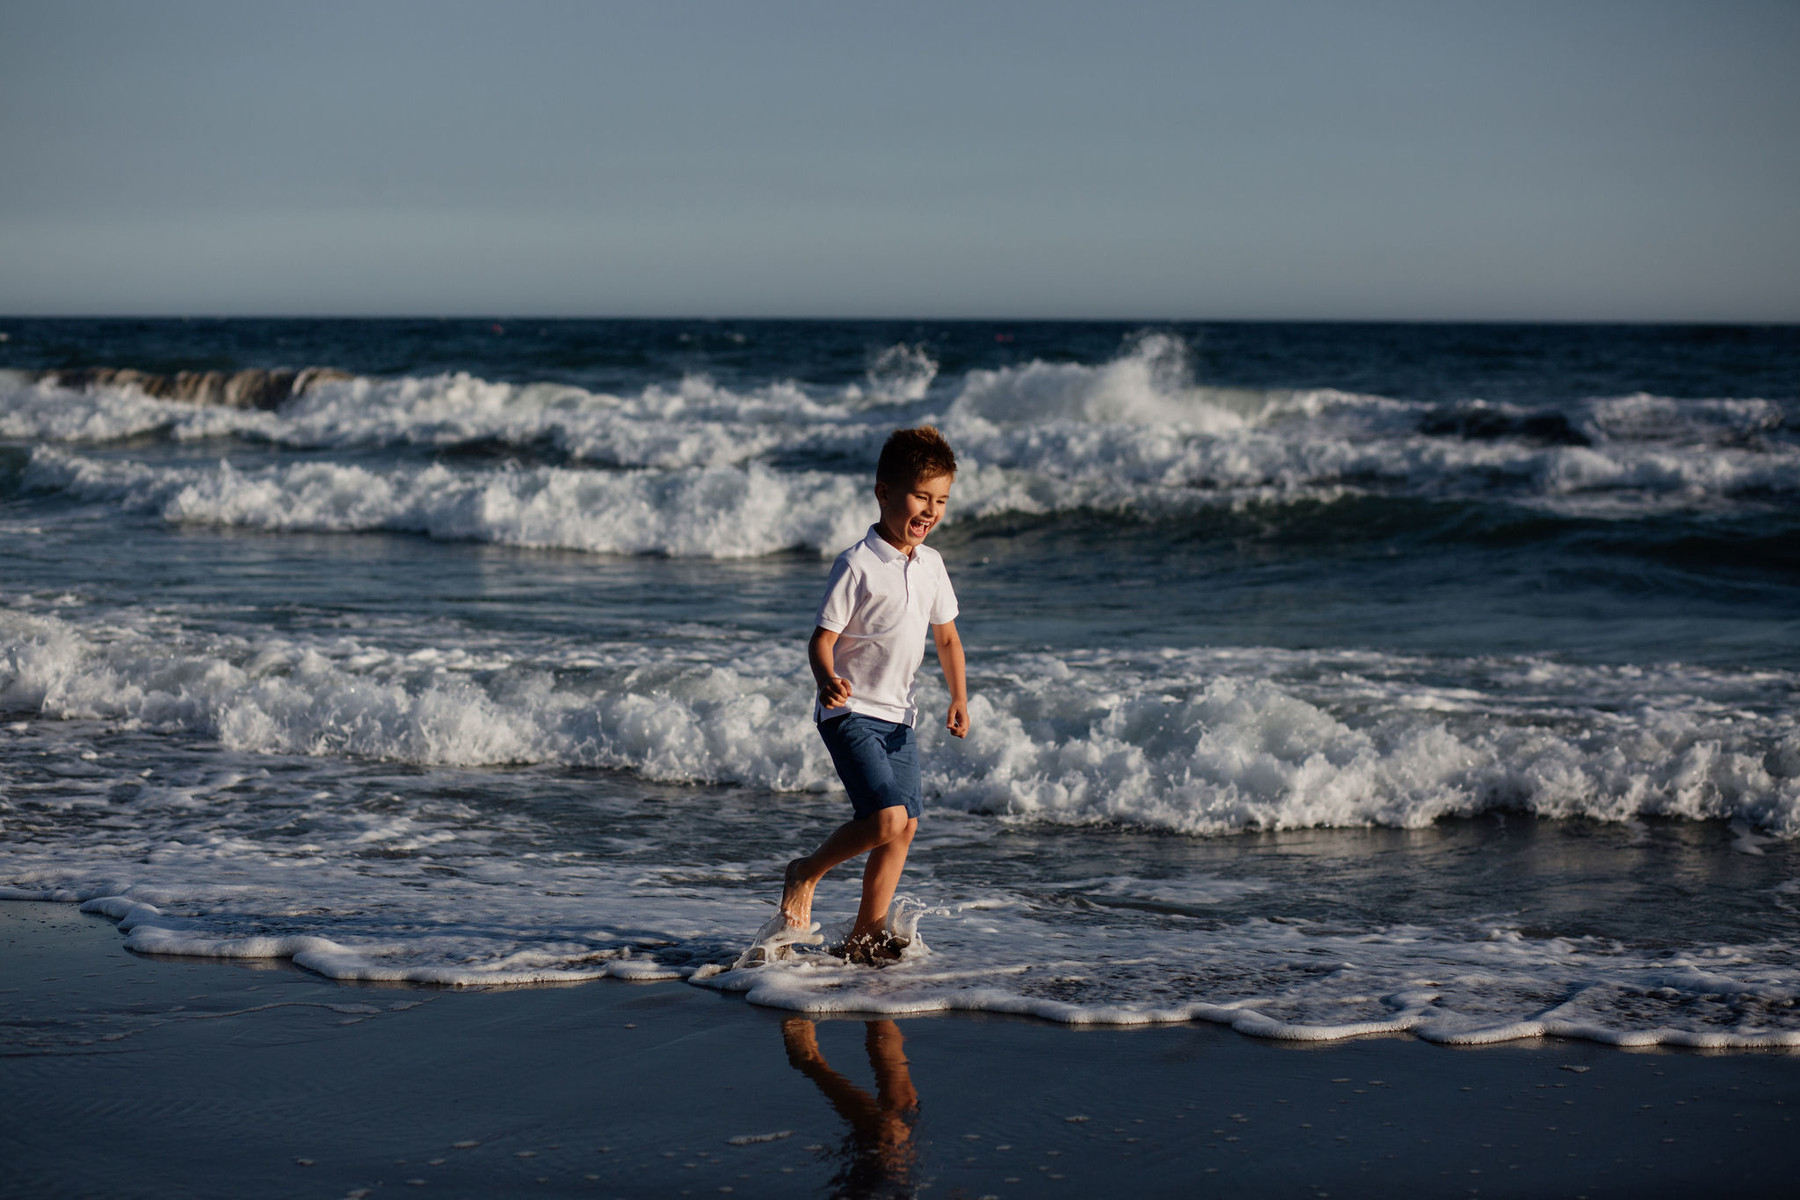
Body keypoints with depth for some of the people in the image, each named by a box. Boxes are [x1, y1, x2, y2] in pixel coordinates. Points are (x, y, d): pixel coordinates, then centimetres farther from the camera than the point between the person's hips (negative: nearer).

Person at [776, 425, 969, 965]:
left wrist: (959, 698, 3)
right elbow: (821, 639, -14)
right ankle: (805, 874, 5)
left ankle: (866, 935, 17)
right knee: (887, 818, -20)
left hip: (896, 715, 7)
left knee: (905, 826, 5)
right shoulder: (856, 566, -14)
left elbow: (947, 637, 17)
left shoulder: (931, 565, 7)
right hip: (850, 712, -7)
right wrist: (828, 682, -35)